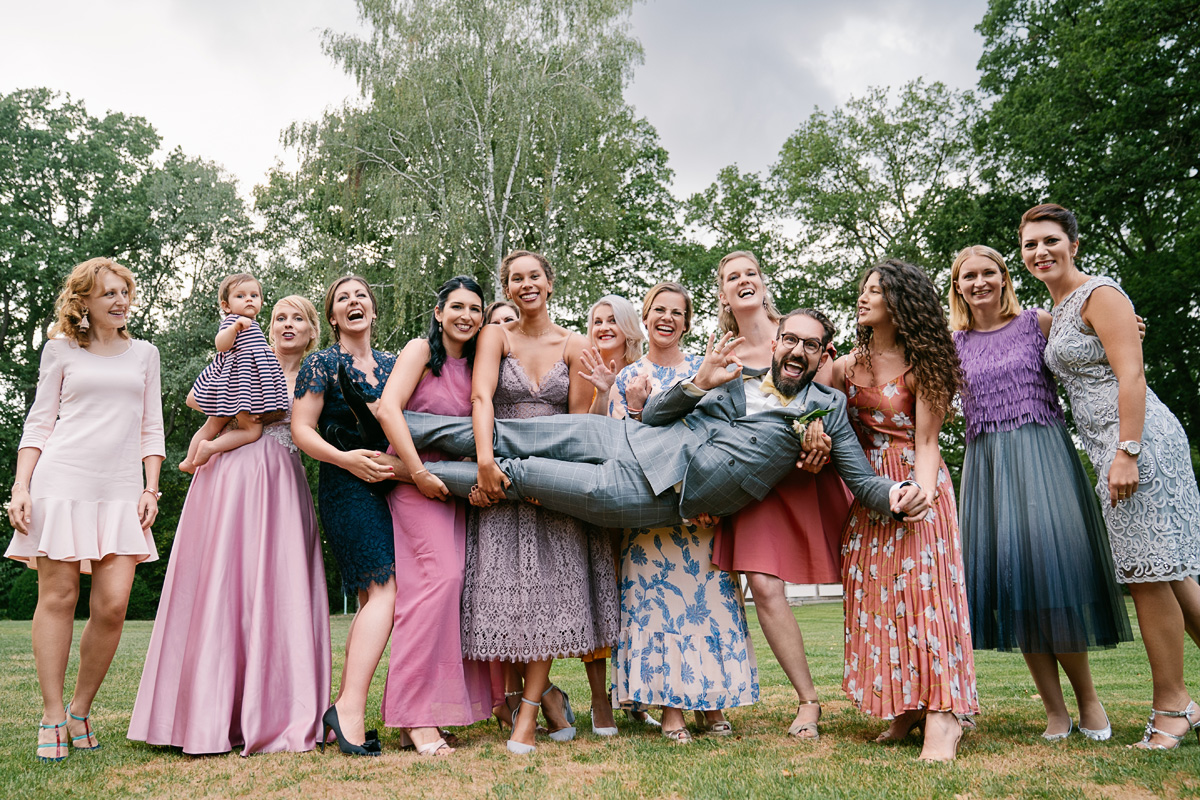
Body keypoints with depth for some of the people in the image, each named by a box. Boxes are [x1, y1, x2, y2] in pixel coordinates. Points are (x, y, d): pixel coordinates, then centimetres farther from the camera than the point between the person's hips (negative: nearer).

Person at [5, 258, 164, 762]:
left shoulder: (144, 354, 17)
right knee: (58, 597, -1)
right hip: (62, 480, -2)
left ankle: (81, 709, 10)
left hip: (121, 490, 2)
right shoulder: (62, 348, 10)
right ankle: (52, 715, 9)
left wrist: (150, 489, 5)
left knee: (112, 605, -7)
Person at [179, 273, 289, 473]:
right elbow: (221, 344, -29)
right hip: (239, 382, -11)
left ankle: (190, 460, 31)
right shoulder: (232, 320, -10)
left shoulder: (250, 326, 20)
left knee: (212, 426, 21)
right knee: (252, 430, -9)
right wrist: (235, 327, -45)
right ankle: (210, 447, -13)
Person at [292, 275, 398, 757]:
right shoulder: (321, 364, 4)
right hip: (347, 487, -6)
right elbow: (302, 429, -2)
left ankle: (343, 712, 7)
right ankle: (350, 709, -20)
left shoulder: (392, 364, 19)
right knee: (384, 589, -20)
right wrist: (346, 459, -17)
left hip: (391, 484, 6)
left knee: (371, 598, 2)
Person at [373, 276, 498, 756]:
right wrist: (419, 472, -18)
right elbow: (388, 409, -15)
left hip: (456, 486, 6)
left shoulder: (474, 363, 16)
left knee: (450, 581, -1)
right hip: (416, 480, -6)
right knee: (440, 576, -17)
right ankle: (416, 716, -12)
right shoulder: (420, 351, -3)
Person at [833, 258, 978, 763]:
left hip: (915, 482, -5)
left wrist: (922, 491, -26)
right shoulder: (848, 365, 7)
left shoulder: (920, 366, -5)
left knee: (922, 584, -13)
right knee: (874, 590, 2)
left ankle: (941, 712, -13)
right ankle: (905, 706, 10)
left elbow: (926, 442, -10)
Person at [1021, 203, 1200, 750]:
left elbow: (1131, 376, -15)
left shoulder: (1099, 294, -6)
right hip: (1107, 445, 9)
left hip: (1137, 440, -9)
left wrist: (1126, 453, -21)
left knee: (1148, 572, -6)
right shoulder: (1056, 311, 20)